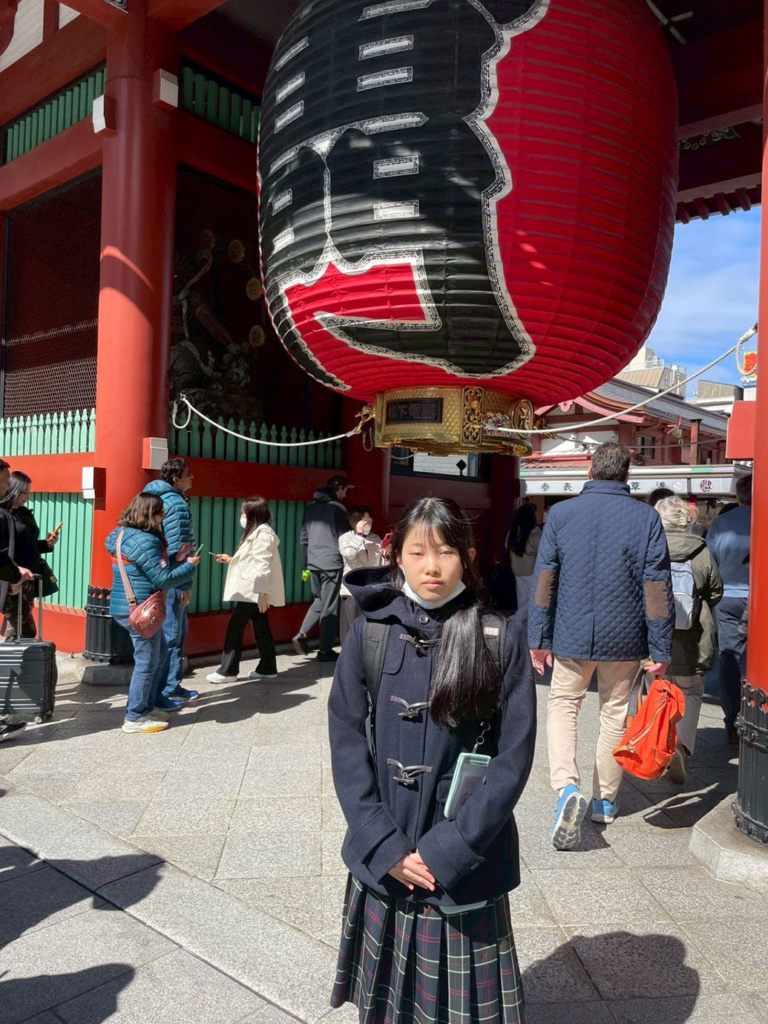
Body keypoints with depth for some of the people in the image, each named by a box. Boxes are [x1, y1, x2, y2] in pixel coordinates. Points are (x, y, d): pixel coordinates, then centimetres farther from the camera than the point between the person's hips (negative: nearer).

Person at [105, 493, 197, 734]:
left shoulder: (126, 535, 12)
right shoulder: (143, 541, -20)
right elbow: (162, 580, -21)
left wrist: (176, 559, 9)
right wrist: (189, 566, -9)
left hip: (127, 607, 11)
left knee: (161, 652, 22)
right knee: (147, 663, 0)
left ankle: (152, 703, 33)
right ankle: (135, 718, 11)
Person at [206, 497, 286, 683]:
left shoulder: (263, 534, -16)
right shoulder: (256, 533, 18)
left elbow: (262, 565, -23)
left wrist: (262, 592, -27)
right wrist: (231, 560, 19)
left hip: (254, 591, -10)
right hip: (251, 590, 10)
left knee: (235, 628, -5)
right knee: (261, 629, 12)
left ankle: (227, 670, 2)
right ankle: (267, 668, 17)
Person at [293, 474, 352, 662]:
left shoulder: (311, 508, 13)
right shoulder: (338, 508, -6)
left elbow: (304, 538, 14)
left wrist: (305, 563, 19)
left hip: (314, 563, 6)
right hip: (332, 563, -6)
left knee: (318, 601, 20)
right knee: (330, 607, 2)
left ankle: (301, 635, 5)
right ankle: (325, 650, 7)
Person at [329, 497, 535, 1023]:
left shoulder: (501, 638, -8)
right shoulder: (370, 632, -4)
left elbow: (514, 757, -9)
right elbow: (347, 743, -4)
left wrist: (449, 850, -13)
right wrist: (385, 846, -10)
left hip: (466, 864, -1)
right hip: (382, 861, 2)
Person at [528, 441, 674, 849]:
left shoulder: (561, 513, -4)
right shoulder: (646, 517, -5)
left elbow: (544, 579, -4)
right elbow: (657, 587, -6)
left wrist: (539, 637, 2)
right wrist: (661, 648, 0)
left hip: (573, 635, 0)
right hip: (625, 639, 1)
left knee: (563, 705, 14)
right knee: (615, 712, 16)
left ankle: (567, 787, -8)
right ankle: (605, 800, 29)